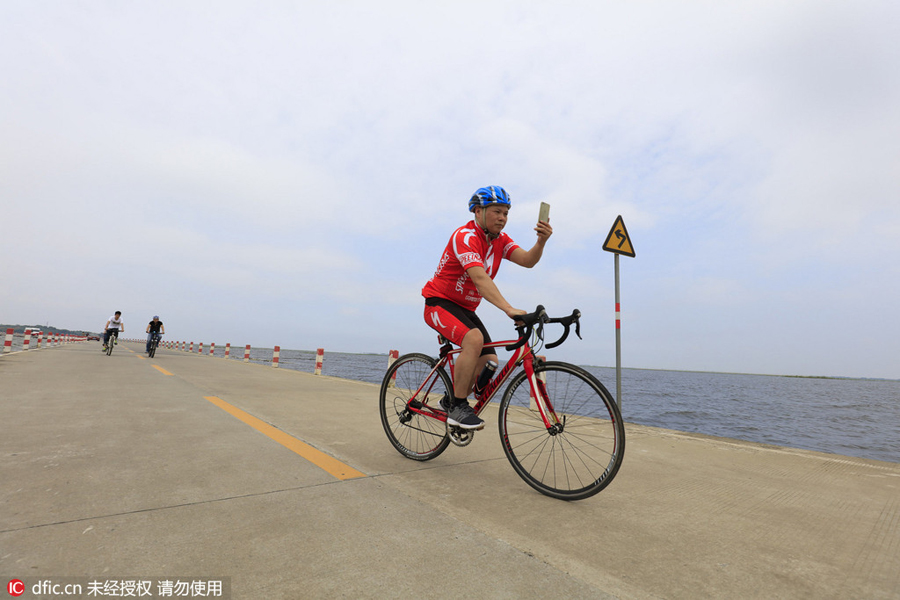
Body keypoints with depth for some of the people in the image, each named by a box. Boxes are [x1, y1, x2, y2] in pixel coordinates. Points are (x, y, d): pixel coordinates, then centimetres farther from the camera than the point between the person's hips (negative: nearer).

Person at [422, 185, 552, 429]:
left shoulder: (499, 239, 4)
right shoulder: (465, 236, -22)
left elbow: (527, 260, -12)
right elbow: (479, 278, -37)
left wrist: (541, 241, -32)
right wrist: (509, 309, -48)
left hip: (465, 308, 8)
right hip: (439, 303, -8)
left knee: (489, 362, -2)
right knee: (474, 339, -33)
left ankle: (450, 400, 20)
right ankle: (457, 407, -18)